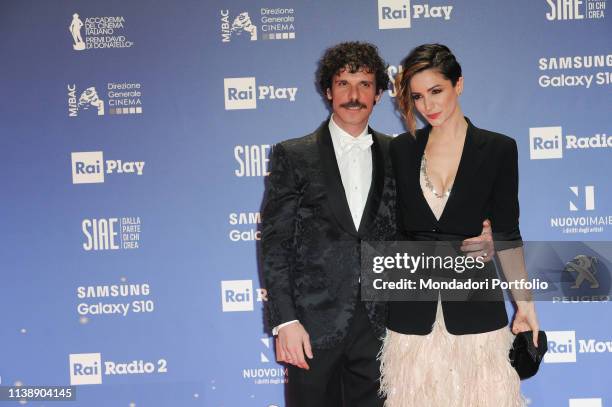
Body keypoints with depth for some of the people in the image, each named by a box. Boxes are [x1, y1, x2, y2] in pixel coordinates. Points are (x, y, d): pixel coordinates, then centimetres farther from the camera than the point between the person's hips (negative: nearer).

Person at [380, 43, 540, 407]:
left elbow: (506, 234, 0)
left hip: (476, 305, -1)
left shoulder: (498, 148, -1)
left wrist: (525, 304, -1)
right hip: (413, 311, 2)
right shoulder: (401, 150, 4)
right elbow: (394, 228, 8)